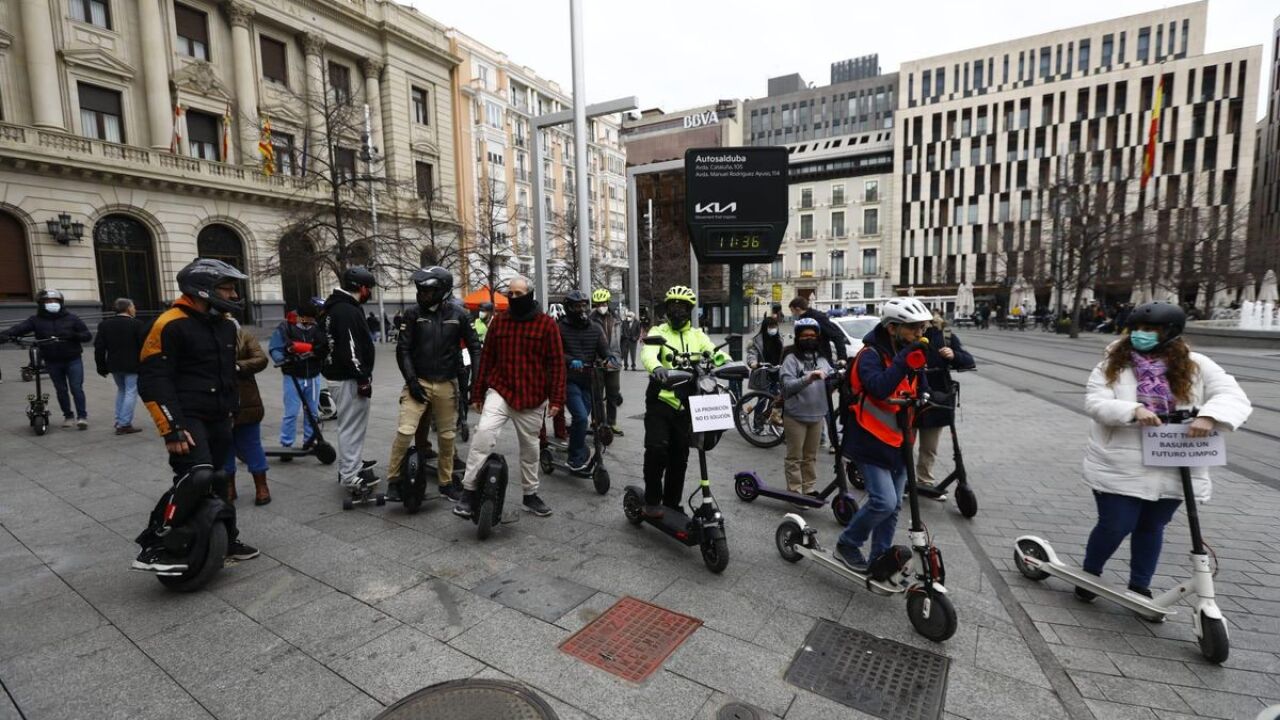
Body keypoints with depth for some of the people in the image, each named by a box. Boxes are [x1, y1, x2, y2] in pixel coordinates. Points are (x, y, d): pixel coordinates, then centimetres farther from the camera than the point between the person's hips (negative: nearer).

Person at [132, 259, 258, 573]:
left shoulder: (225, 325, 11)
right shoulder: (171, 324, -14)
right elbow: (153, 381, -17)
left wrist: (231, 408, 24)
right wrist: (171, 428, -21)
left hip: (218, 419, 8)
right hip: (187, 418, -8)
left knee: (218, 481, 16)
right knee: (197, 477, -26)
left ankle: (226, 539, 29)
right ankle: (155, 545, -12)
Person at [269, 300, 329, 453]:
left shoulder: (317, 329, 1)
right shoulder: (285, 328, -6)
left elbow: (324, 350, -5)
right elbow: (274, 348, -8)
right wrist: (283, 360, -26)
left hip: (313, 377, 3)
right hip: (293, 377, -3)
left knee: (312, 411, 12)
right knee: (291, 413, -3)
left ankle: (309, 441, 25)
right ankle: (286, 444, 9)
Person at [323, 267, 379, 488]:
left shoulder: (336, 307, 16)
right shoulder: (347, 311, -19)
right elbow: (350, 350, -24)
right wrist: (363, 379, -20)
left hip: (340, 374, 11)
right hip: (348, 378, -11)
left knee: (351, 425, 20)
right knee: (351, 426, -4)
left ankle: (352, 464, 33)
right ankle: (350, 475, 2)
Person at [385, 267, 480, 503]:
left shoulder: (458, 314, -2)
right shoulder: (413, 313, -3)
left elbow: (474, 346, 5)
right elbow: (403, 349, -2)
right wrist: (411, 380, -10)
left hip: (447, 384, 1)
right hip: (418, 382, -1)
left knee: (447, 436, 9)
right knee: (405, 431, -10)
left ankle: (446, 482, 25)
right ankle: (393, 481, 8)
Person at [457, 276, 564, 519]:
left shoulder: (546, 323, -3)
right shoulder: (499, 321, 4)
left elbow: (557, 363, -4)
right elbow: (486, 358, 8)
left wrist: (557, 398, -9)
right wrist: (477, 393, 8)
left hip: (533, 398, 0)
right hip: (500, 392, 1)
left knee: (530, 447, 12)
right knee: (484, 432, -21)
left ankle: (530, 494, 31)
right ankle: (469, 492, -10)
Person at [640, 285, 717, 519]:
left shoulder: (698, 335, 10)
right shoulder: (659, 332, -1)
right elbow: (648, 353, -22)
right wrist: (656, 368, -45)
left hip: (685, 406, 4)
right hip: (660, 402, -3)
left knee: (680, 458, 11)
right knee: (657, 448, -19)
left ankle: (672, 504, 28)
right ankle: (652, 500, 1)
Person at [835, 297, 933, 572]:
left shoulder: (910, 354, 6)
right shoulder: (871, 355, -17)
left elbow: (921, 391, 13)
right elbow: (879, 389, -35)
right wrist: (906, 360, -38)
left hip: (898, 443, 8)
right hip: (871, 442, -8)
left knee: (893, 506, 12)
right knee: (884, 502, -15)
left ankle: (879, 559, 27)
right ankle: (847, 544, 8)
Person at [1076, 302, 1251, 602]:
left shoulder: (1196, 366, 0)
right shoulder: (1112, 365, -4)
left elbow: (1234, 397, -8)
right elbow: (1094, 403, -13)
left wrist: (1209, 415, -29)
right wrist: (1133, 410, -31)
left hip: (1172, 473, 3)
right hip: (1119, 469, -2)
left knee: (1152, 527, 16)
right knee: (1115, 526, 0)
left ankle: (1140, 586, 34)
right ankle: (1089, 573, 25)